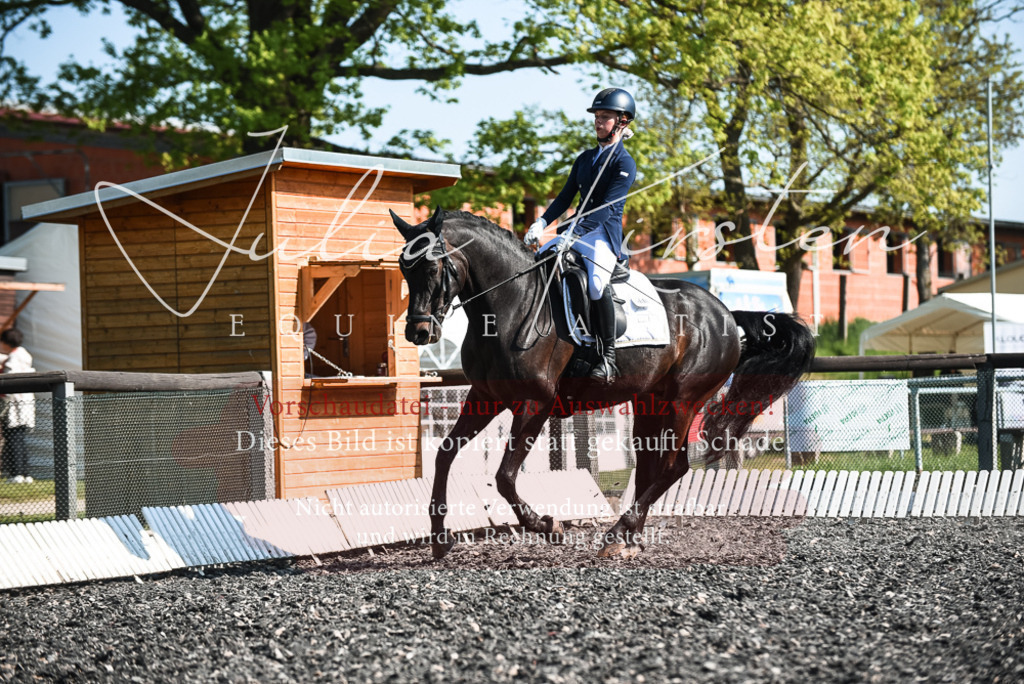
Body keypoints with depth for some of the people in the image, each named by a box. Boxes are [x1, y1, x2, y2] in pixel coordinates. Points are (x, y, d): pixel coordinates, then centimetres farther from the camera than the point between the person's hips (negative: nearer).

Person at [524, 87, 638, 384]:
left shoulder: (624, 164, -7)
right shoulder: (585, 158, 17)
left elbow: (607, 207, -17)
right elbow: (566, 196, 16)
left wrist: (574, 232, -28)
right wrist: (542, 222, 0)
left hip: (604, 234, -8)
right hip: (576, 230, 8)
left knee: (596, 282, -34)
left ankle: (608, 357, -25)